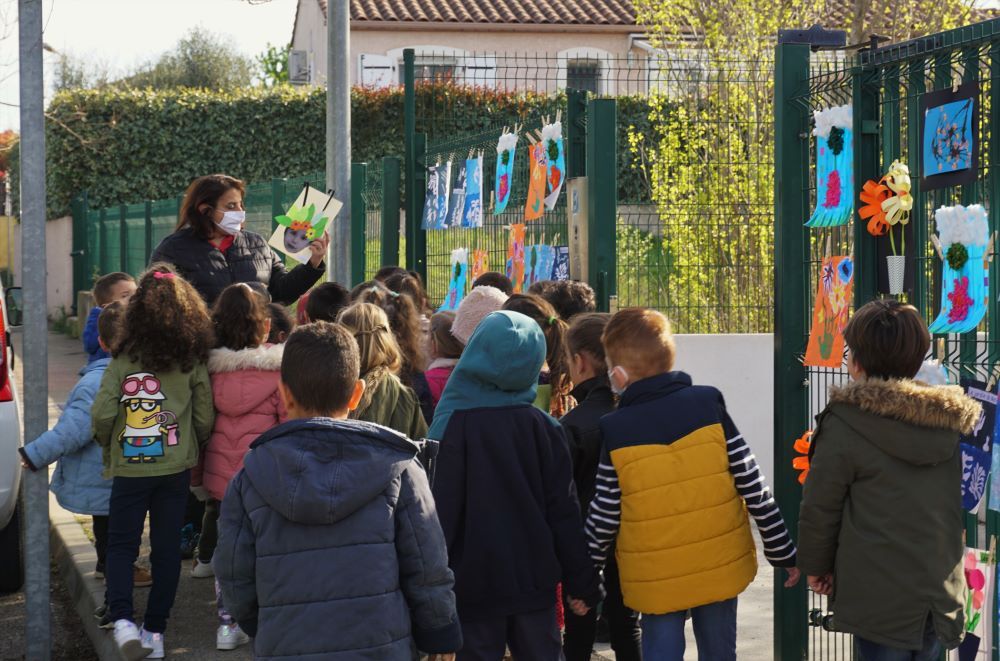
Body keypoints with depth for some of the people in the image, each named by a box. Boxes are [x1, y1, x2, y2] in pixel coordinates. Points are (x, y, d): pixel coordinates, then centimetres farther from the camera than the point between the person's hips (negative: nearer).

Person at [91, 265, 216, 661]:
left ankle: (122, 619, -9)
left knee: (121, 545, 10)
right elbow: (205, 419, 0)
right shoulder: (193, 363, -4)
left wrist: (108, 446, 7)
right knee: (167, 547, 10)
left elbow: (102, 413, -13)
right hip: (176, 468, 1)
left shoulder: (122, 360, -8)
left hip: (129, 468, -1)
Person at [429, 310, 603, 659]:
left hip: (474, 583, -3)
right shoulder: (545, 427, -1)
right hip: (535, 580, 3)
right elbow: (564, 511, 1)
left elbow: (440, 512, -11)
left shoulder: (454, 426, -12)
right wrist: (582, 583, 8)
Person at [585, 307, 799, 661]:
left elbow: (604, 516, -5)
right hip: (721, 567, 2)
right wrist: (782, 551, 4)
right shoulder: (709, 404, -6)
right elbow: (753, 486, -5)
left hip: (656, 579, -2)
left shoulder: (615, 431, -10)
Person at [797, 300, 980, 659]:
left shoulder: (845, 424, -13)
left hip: (878, 595, -5)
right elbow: (967, 502, 14)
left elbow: (820, 507, -8)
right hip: (943, 588, 5)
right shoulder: (953, 419, 3)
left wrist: (816, 565, 7)